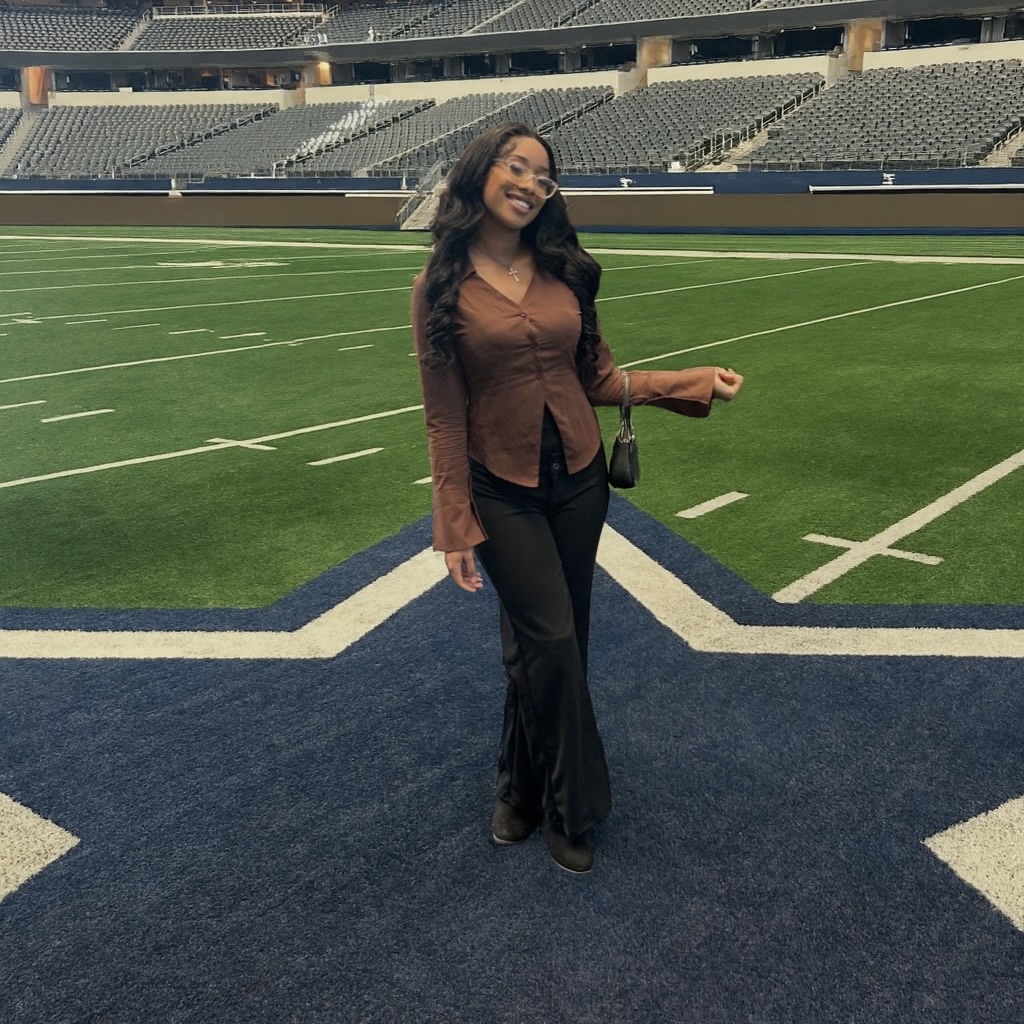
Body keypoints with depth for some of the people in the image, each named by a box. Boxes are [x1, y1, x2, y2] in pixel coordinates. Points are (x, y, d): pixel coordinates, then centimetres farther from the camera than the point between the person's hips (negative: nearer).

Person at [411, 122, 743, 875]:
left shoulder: (564, 271, 2)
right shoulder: (442, 289, -7)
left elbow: (600, 378, 6)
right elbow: (445, 418, -6)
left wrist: (694, 383, -5)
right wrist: (455, 527, -8)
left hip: (579, 480, 4)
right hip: (504, 490, -3)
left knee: (542, 643, 12)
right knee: (552, 642, -6)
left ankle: (523, 790, 34)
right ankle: (572, 808, 17)